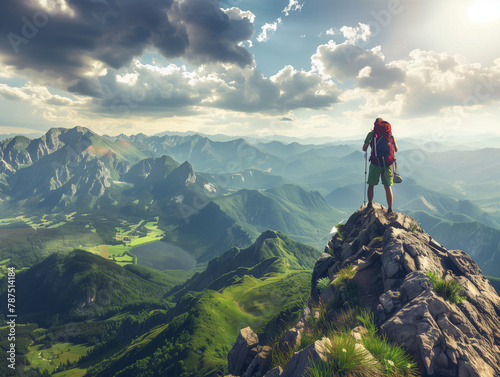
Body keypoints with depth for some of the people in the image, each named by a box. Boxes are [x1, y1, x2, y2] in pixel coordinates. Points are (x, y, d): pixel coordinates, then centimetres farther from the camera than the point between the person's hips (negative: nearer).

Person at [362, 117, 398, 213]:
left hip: (375, 163, -2)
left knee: (371, 185, 14)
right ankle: (390, 209, 10)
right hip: (388, 164, 2)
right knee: (388, 187, 8)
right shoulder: (390, 134, 10)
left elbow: (364, 149, 7)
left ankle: (370, 205, 14)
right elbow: (396, 149, 16)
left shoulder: (371, 134, 4)